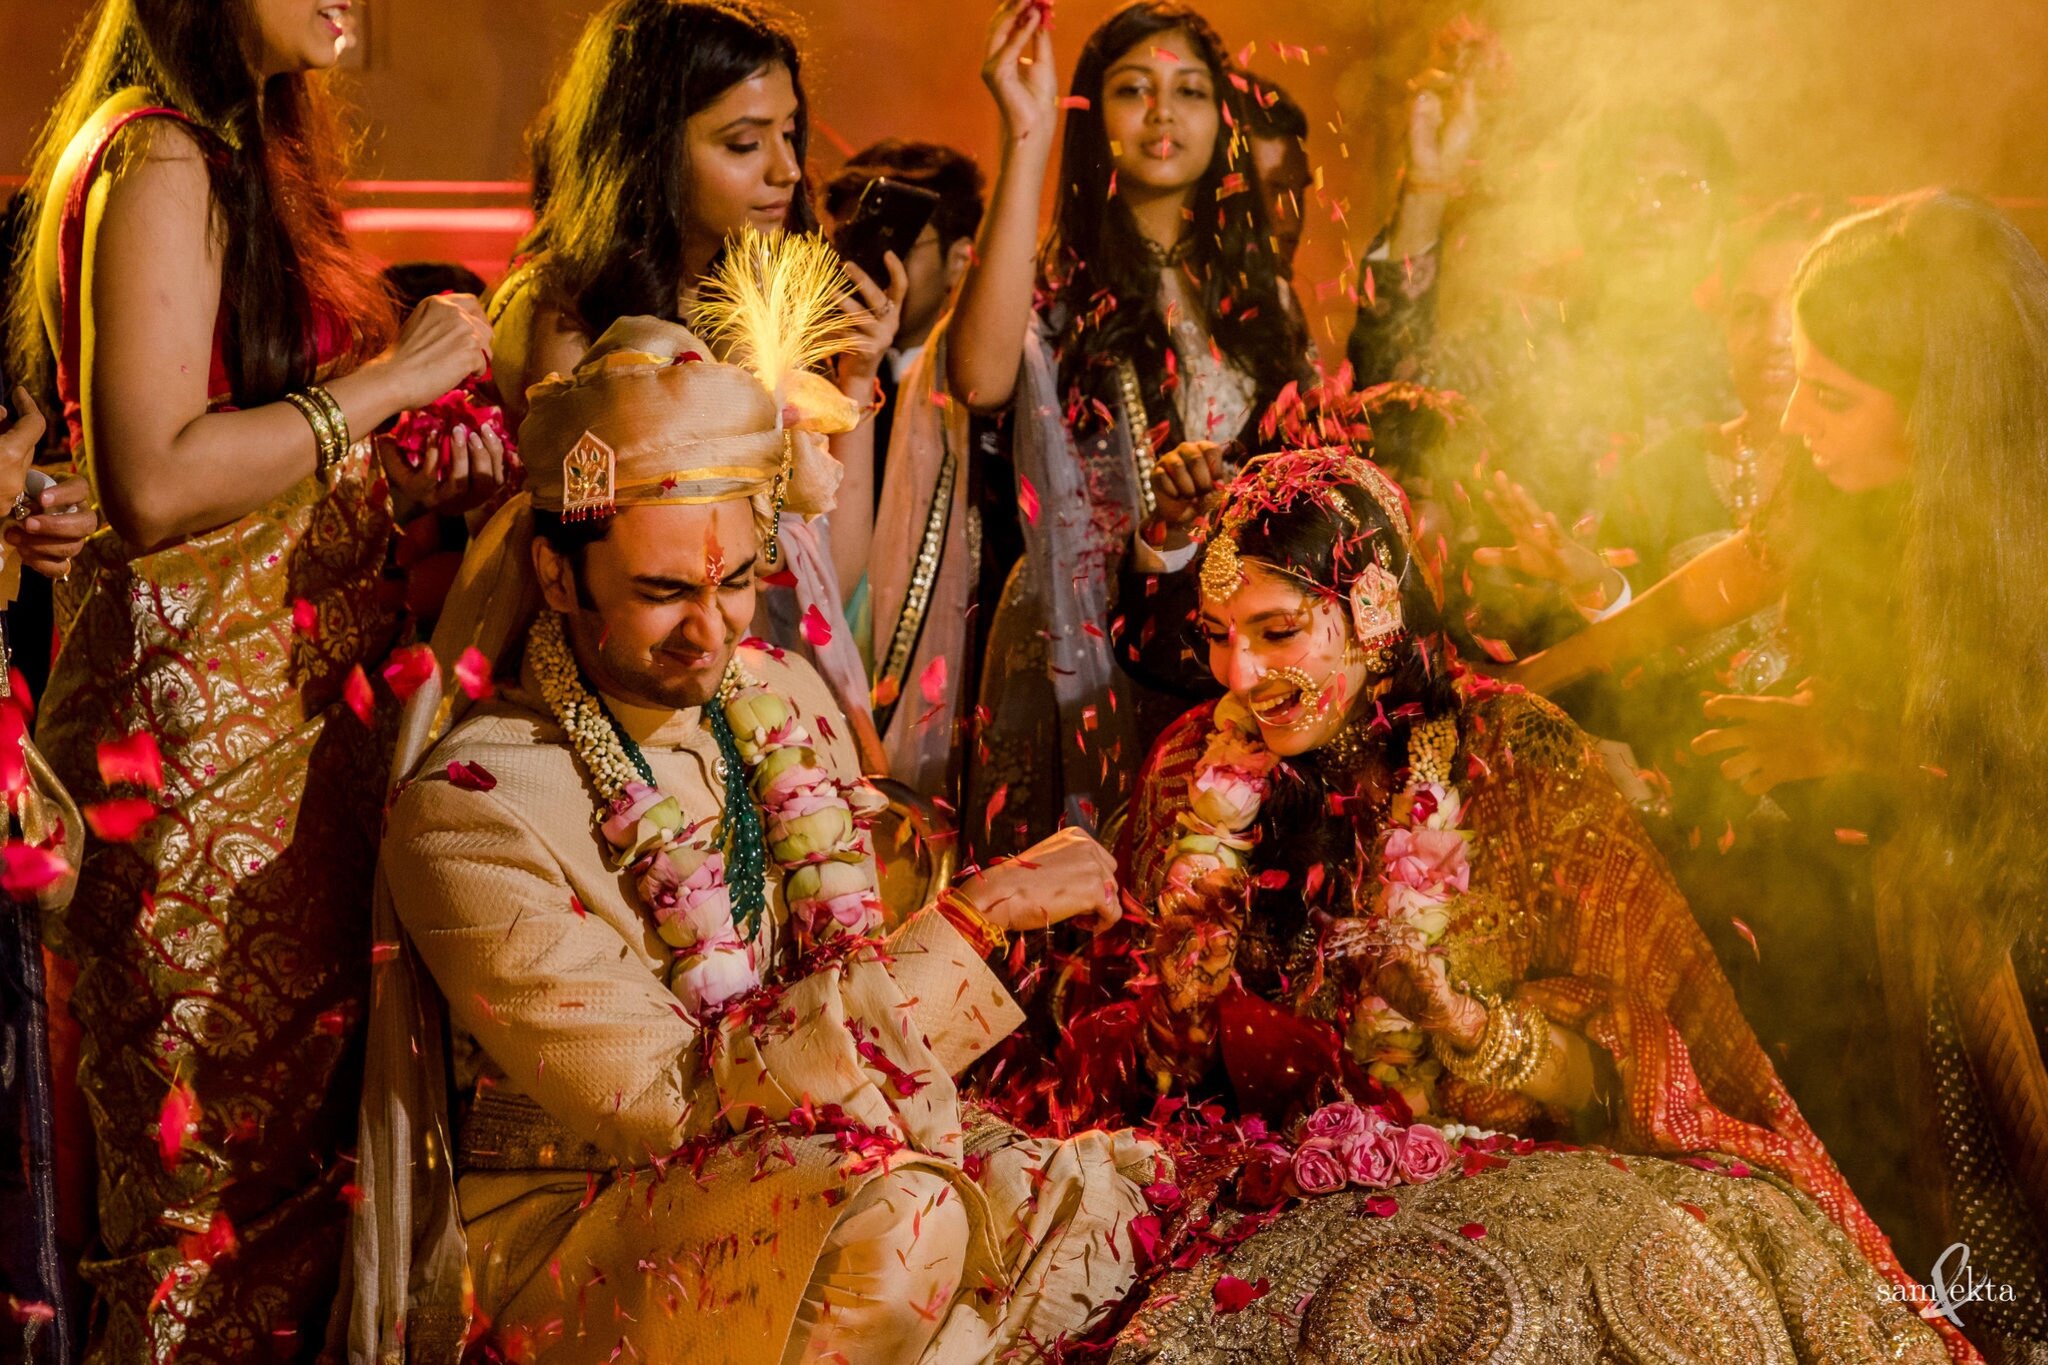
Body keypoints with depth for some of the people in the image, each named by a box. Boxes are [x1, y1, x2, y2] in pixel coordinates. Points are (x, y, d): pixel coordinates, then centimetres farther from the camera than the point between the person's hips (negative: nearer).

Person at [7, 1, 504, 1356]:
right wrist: (389, 378, -13)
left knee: (306, 1121, 10)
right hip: (207, 719, -9)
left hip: (296, 707, 9)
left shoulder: (240, 156, 18)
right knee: (230, 1173, -4)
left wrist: (408, 472, 7)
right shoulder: (158, 156, -11)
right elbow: (155, 482, -20)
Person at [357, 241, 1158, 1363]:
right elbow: (673, 1097, -23)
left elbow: (853, 996, 6)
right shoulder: (473, 810, -20)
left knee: (1107, 1194, -14)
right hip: (569, 1225, -6)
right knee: (885, 1215, -33)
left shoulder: (783, 698, 2)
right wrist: (972, 917, -25)